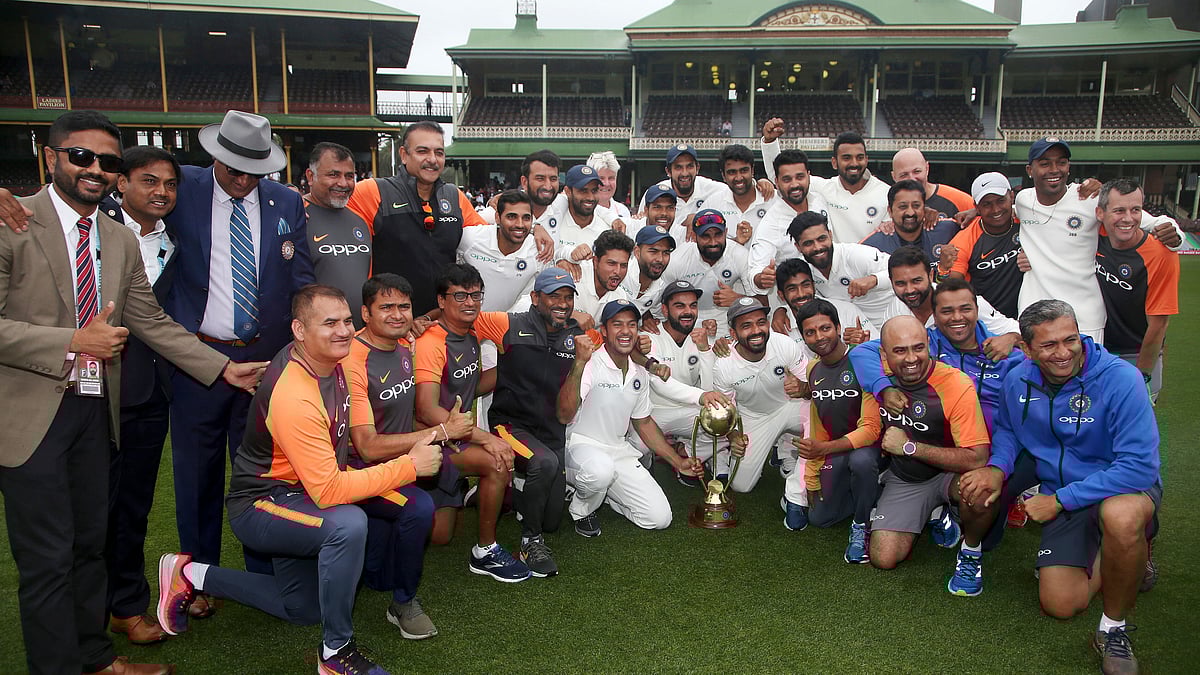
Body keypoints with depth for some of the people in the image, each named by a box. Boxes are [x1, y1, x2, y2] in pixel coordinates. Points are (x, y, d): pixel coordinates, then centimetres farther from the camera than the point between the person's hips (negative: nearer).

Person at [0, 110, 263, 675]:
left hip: (96, 410, 6)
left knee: (91, 544, 18)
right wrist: (72, 342, -21)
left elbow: (152, 323, 11)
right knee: (47, 559, 2)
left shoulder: (121, 240, 10)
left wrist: (224, 368, 6)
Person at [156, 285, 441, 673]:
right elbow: (328, 491, -33)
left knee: (302, 610, 21)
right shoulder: (295, 397, -33)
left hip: (295, 494, 10)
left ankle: (192, 576, 29)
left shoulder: (330, 360, -7)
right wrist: (409, 466, -30)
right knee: (348, 524, -38)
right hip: (257, 506, -9)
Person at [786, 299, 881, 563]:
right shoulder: (813, 369, 2)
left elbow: (871, 427, -26)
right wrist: (812, 476, 11)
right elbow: (818, 425, 9)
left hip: (867, 444, -7)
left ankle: (862, 526, -14)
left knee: (861, 460, -41)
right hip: (835, 448, 7)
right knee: (820, 518, 9)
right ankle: (874, 496, 32)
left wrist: (824, 448, -38)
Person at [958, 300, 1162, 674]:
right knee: (1060, 604, -4)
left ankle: (1114, 629, -16)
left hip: (1127, 488, -4)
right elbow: (1007, 430, 13)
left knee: (1120, 516, -42)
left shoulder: (1120, 379, -25)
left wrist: (1059, 500, -24)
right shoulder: (1018, 382, -7)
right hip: (1063, 497, 5)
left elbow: (1140, 465, -28)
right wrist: (997, 467, -9)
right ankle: (1115, 561, 29)